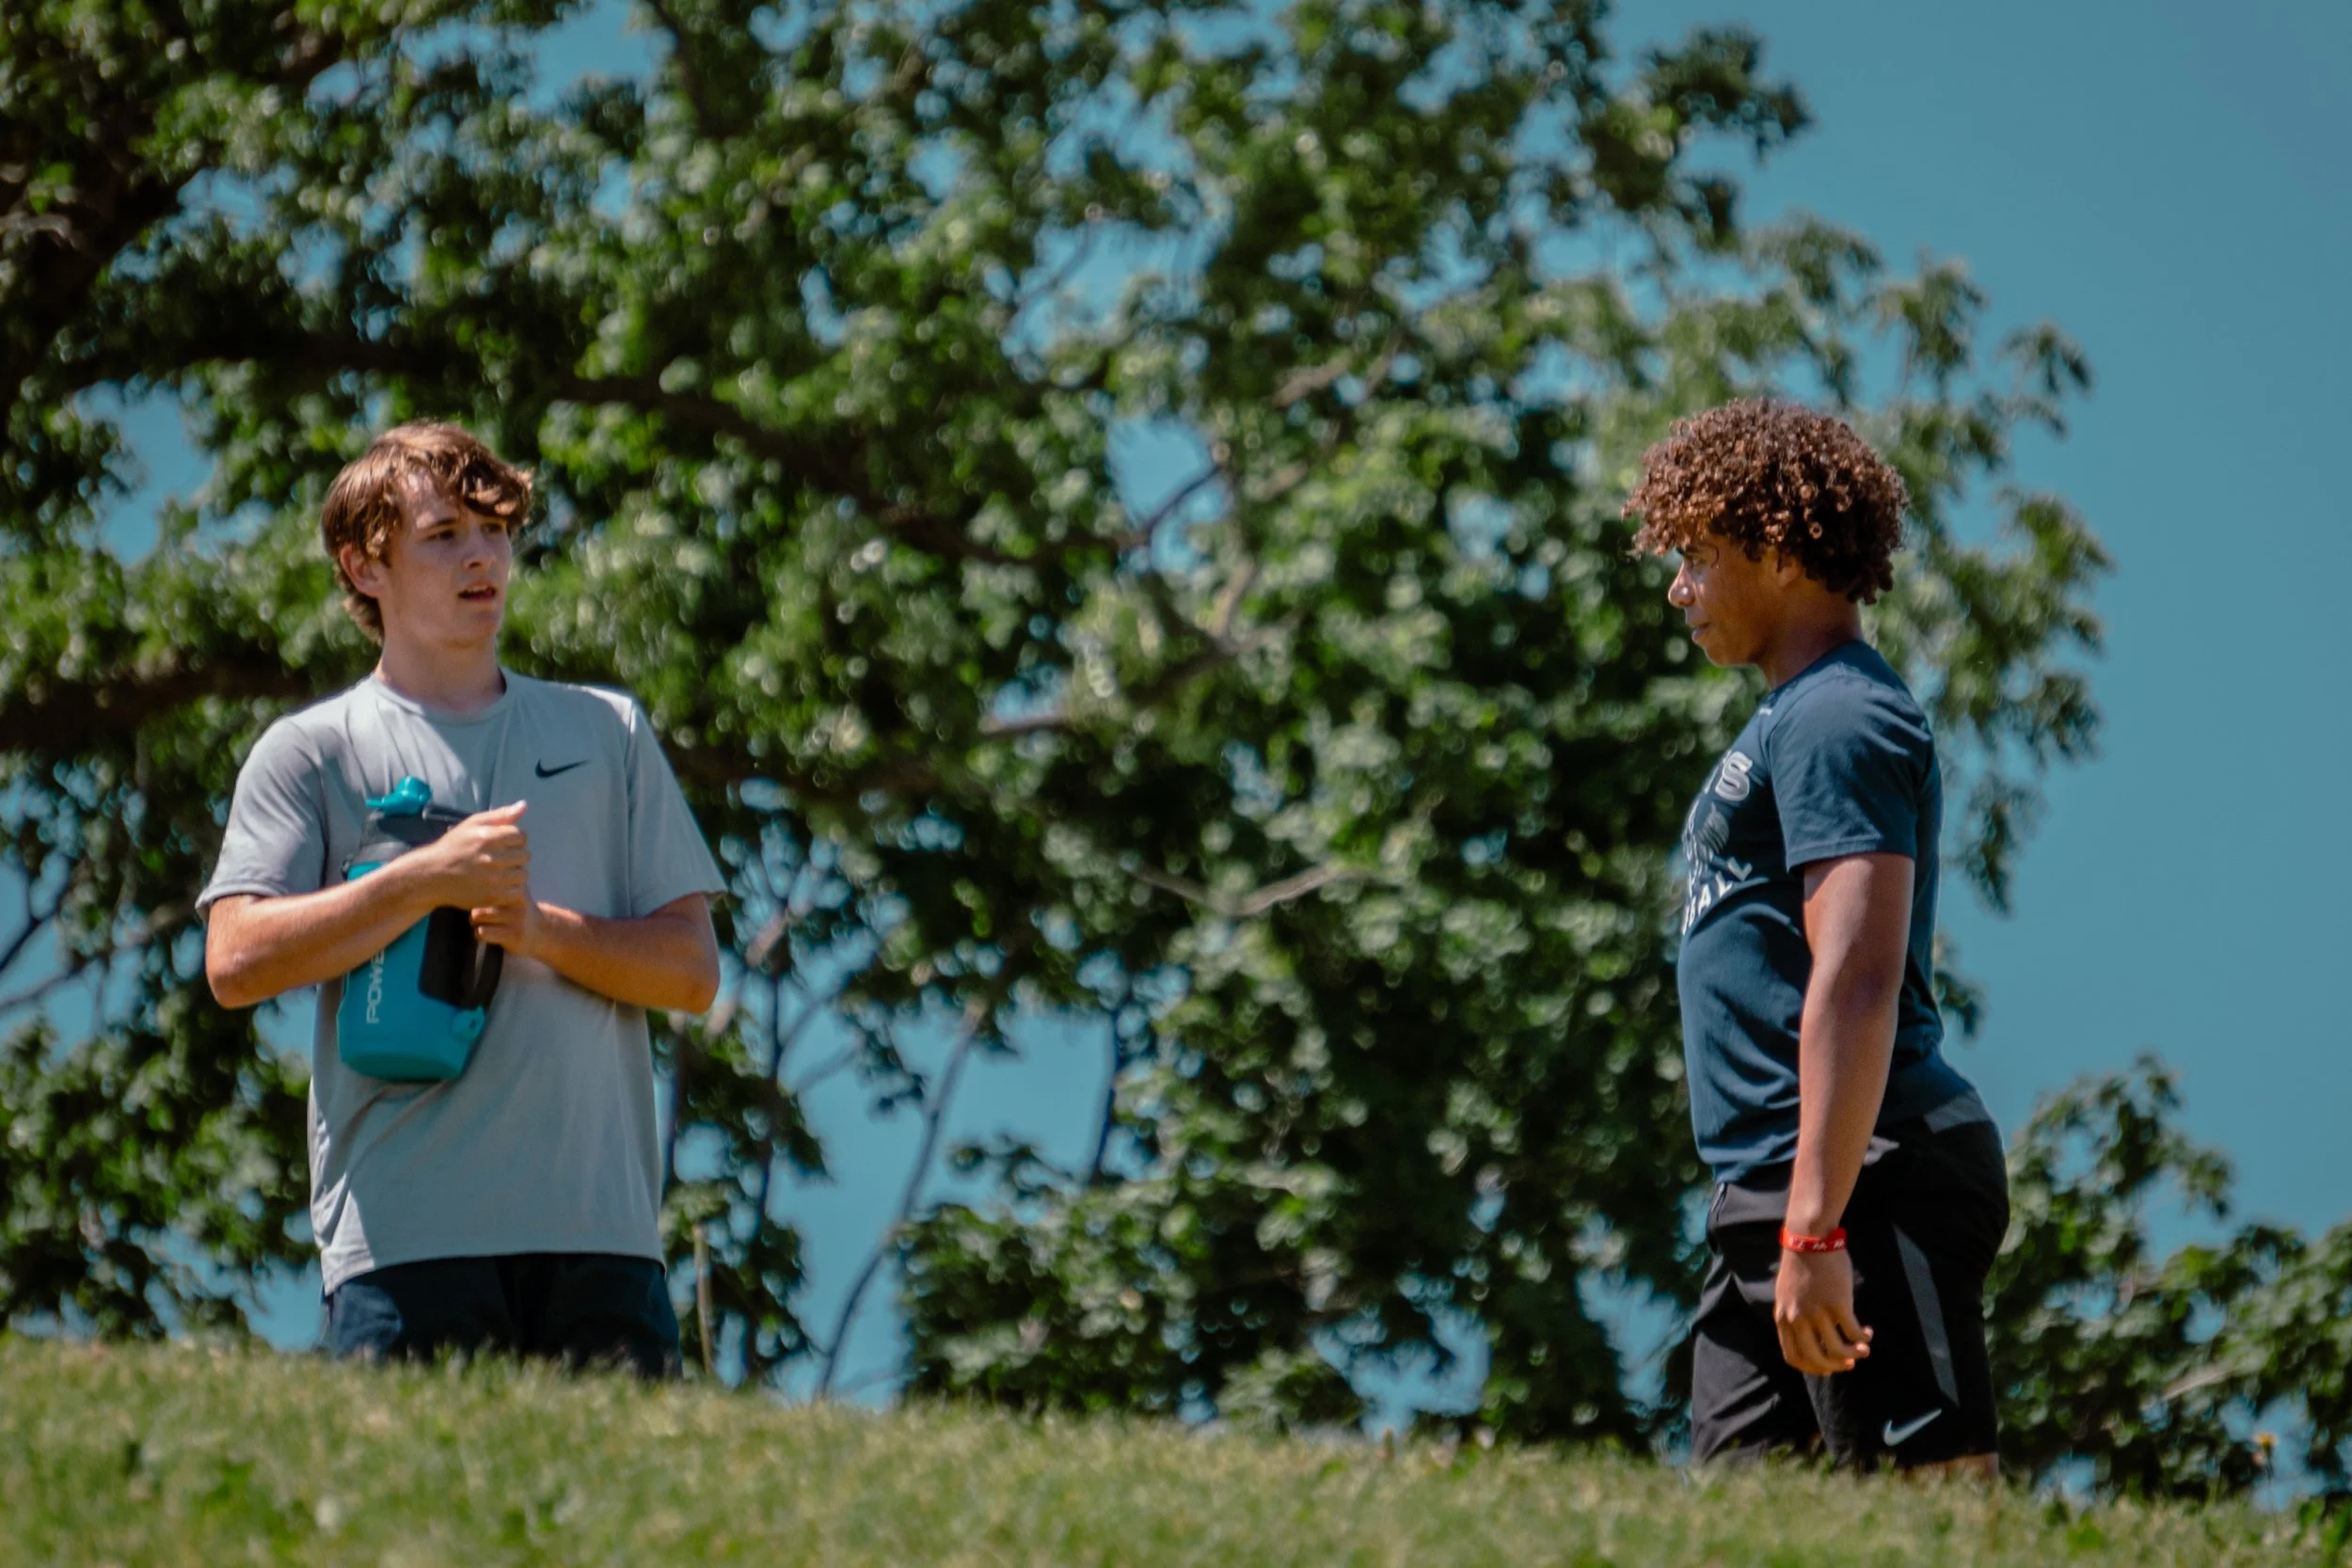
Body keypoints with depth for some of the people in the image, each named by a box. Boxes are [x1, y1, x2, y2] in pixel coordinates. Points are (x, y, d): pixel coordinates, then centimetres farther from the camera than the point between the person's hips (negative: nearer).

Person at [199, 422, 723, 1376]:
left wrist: (541, 928, -6)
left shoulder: (607, 733, 19)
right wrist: (429, 881, -11)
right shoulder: (311, 752, 10)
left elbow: (691, 969, 12)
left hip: (600, 1222, 2)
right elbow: (237, 963, -4)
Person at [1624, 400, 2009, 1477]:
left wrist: (1813, 1231, -26)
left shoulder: (1839, 719, -10)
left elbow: (1856, 983, -20)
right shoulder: (1788, 721, 23)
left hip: (1863, 1182, -11)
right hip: (1766, 1188, 11)